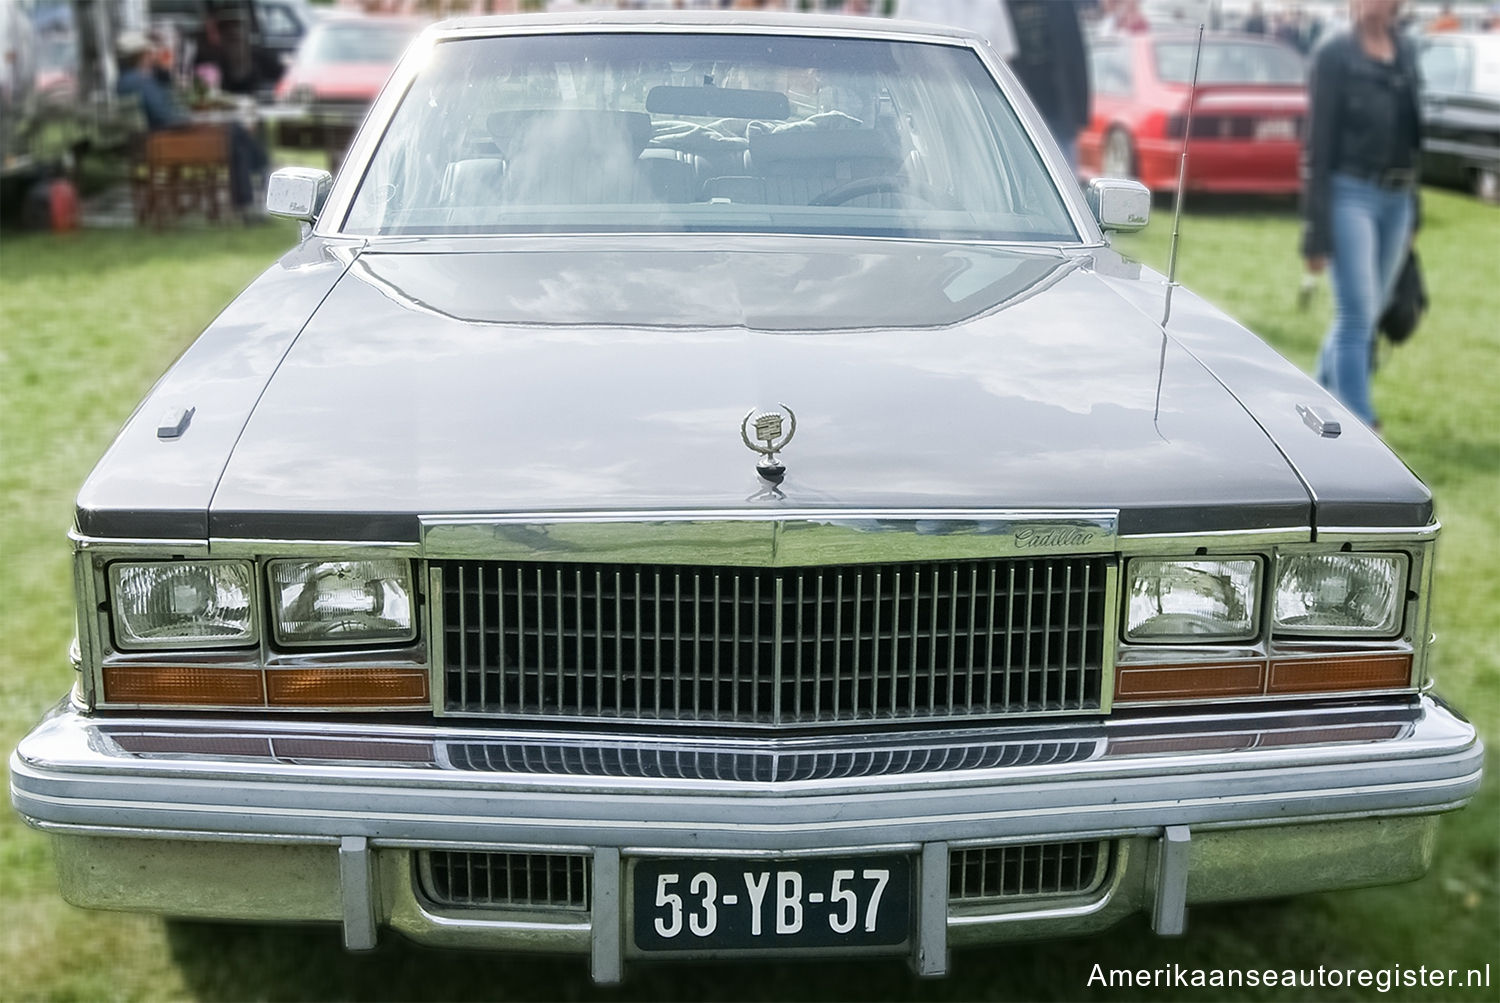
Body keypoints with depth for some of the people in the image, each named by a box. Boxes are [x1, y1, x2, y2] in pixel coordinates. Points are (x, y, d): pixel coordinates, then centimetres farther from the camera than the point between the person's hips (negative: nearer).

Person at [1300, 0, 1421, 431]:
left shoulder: (1405, 53, 11)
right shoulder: (1334, 55, -6)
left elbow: (1412, 135, 18)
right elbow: (1318, 144, -9)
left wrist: (1412, 207, 16)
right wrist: (1316, 231, -13)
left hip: (1397, 199, 6)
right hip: (1350, 195, -6)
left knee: (1366, 316, 12)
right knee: (1357, 316, -9)